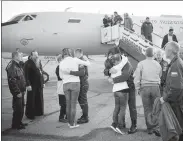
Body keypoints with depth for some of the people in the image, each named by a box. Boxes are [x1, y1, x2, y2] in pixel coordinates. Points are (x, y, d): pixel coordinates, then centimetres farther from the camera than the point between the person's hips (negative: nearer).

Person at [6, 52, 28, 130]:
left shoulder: (18, 65, 14)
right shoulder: (12, 66, -17)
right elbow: (12, 81, -23)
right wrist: (17, 92, -22)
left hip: (21, 91, 10)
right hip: (17, 92, -10)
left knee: (21, 107, 17)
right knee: (18, 108, -3)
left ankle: (19, 122, 29)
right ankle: (15, 125, 9)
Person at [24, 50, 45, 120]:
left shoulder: (39, 62, 15)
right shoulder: (28, 63, -9)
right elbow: (26, 75, -14)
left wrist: (43, 82, 16)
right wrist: (28, 84, -20)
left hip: (39, 85, 7)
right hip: (32, 85, -7)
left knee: (39, 99, 11)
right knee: (31, 100, 1)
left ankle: (38, 112, 24)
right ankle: (30, 114, 10)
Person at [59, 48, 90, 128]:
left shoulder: (61, 63, 6)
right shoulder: (75, 60, -2)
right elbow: (87, 64, 7)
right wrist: (86, 59, 27)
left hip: (65, 84, 3)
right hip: (75, 83, -3)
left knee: (68, 104, 13)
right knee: (73, 104, 0)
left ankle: (69, 122, 19)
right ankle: (72, 124, 3)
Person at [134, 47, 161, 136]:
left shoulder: (141, 64, -2)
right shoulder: (157, 64, 5)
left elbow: (137, 77, -6)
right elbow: (160, 76, 12)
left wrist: (137, 89, 2)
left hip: (144, 88, -1)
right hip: (155, 87, 1)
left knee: (147, 109, 8)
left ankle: (150, 128, 15)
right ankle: (156, 127, -4)